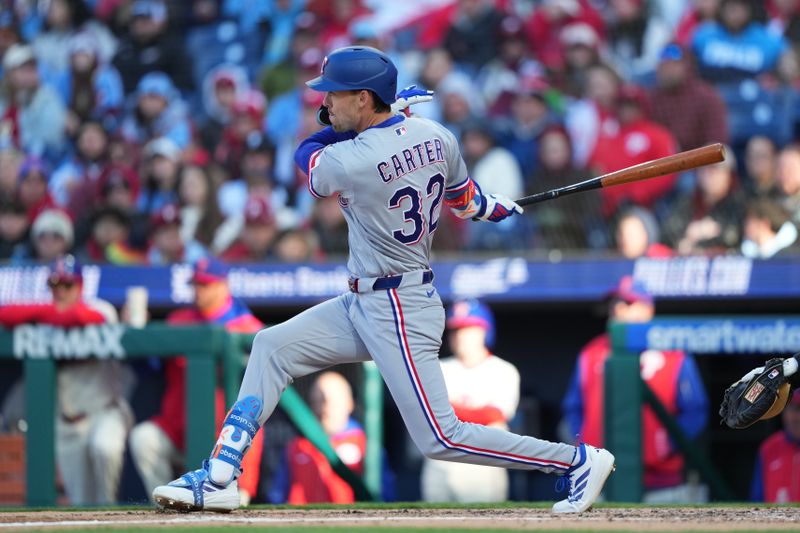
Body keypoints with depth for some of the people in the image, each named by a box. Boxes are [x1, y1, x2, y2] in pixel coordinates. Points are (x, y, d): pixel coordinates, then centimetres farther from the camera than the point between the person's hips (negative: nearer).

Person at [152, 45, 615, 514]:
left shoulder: (350, 162, -23)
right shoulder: (435, 136, -1)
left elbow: (306, 155, 1)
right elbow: (465, 201, 16)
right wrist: (496, 208, 37)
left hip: (398, 313, -10)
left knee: (440, 438, -6)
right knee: (273, 346, 11)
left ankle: (577, 459, 3)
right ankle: (220, 479, 9)